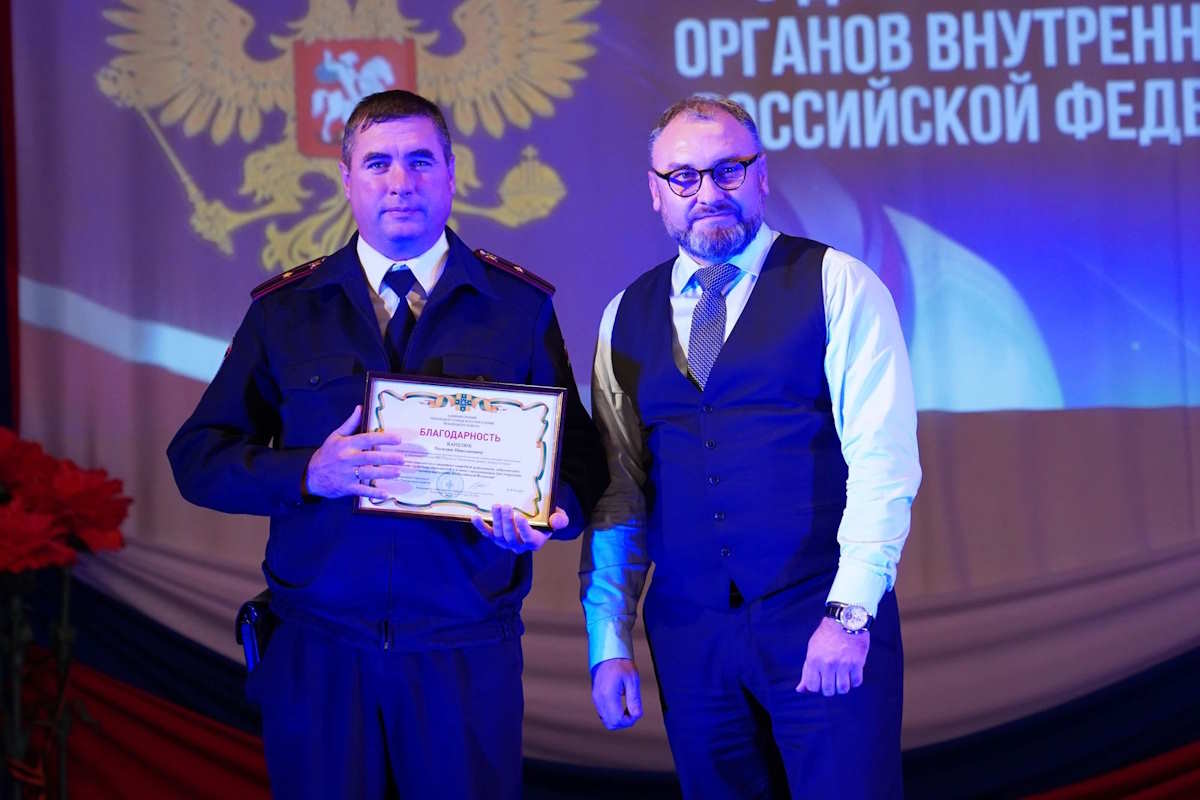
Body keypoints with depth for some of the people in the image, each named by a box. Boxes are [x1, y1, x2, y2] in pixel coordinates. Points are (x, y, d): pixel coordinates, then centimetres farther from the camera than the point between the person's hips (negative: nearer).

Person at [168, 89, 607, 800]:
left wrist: (546, 512, -18)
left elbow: (581, 458, 4)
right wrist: (308, 474, -14)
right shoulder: (285, 311, 7)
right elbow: (198, 457, 4)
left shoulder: (518, 307, 5)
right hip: (317, 657, 1)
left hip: (466, 658, 0)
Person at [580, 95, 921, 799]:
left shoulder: (838, 286, -1)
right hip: (690, 634, 4)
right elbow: (617, 493, 12)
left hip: (827, 628, -3)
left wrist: (851, 613, -16)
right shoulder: (627, 318, 12)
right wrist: (609, 643, 6)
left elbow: (882, 459, -8)